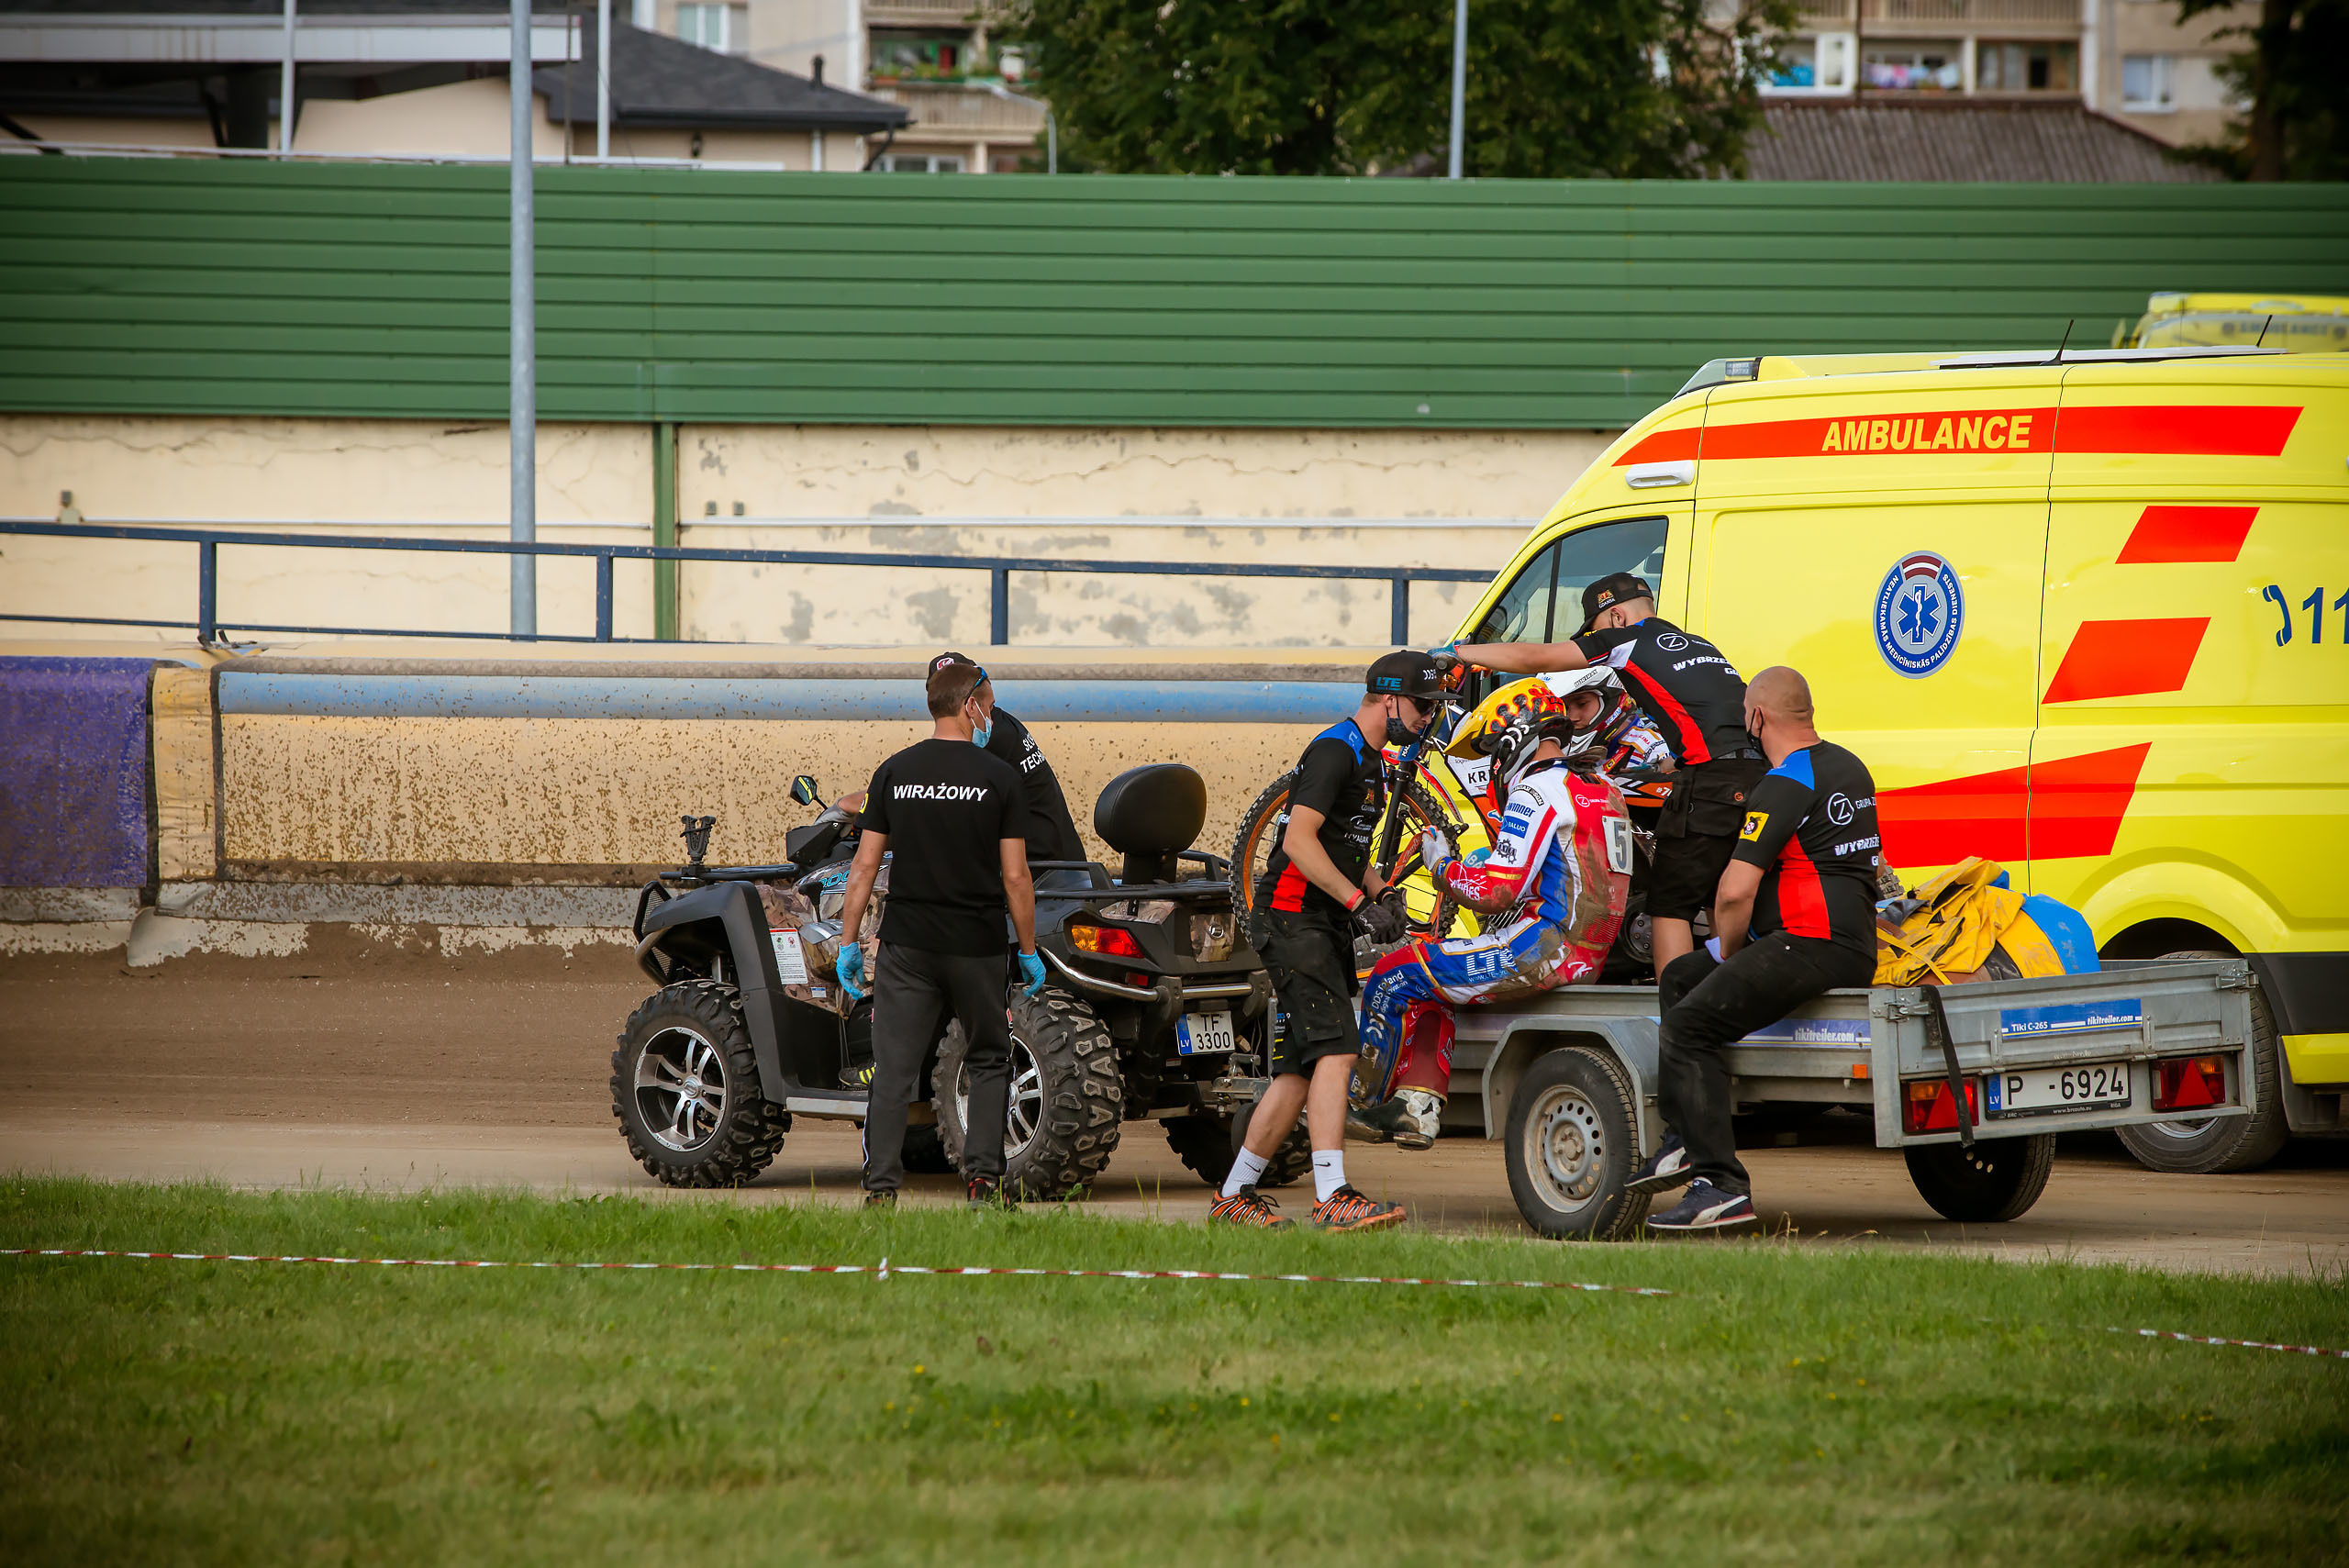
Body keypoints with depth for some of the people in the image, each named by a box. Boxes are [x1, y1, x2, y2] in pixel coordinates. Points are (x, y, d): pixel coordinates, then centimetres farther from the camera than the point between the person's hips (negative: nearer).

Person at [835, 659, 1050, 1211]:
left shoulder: (894, 772, 2)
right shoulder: (1000, 778, -5)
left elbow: (865, 865, 2)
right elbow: (1015, 876, -5)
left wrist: (848, 942, 7)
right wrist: (1028, 951, 4)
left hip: (907, 941, 1)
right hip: (977, 945, -1)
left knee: (893, 1070, 2)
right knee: (991, 1060, 15)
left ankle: (881, 1185, -5)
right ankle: (982, 1175, 5)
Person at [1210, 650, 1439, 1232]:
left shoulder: (1371, 761, 20)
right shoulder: (1335, 751, -13)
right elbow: (1299, 841, -22)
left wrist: (1385, 896, 13)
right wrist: (1360, 903, -24)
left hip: (1330, 927, 10)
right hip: (1295, 920, -10)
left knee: (1300, 1069, 8)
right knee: (1337, 1052, -19)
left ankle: (1234, 1196, 15)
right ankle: (1332, 1200, -25)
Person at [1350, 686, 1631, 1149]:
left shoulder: (1537, 793, -14)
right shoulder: (1603, 789, 16)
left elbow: (1495, 893, -19)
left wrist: (1442, 863, -2)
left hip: (1538, 952, -10)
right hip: (1588, 958, 10)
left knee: (1393, 977, 0)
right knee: (1427, 980, 25)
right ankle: (1418, 1108, 20)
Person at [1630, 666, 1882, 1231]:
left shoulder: (1784, 786, -14)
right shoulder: (1849, 768, 17)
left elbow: (1735, 892, -18)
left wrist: (1730, 952, 1)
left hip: (1810, 946, -10)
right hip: (1853, 945, 10)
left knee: (1688, 1026, -17)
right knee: (1681, 977, 22)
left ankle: (1722, 1186, -26)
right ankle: (1685, 1141, 19)